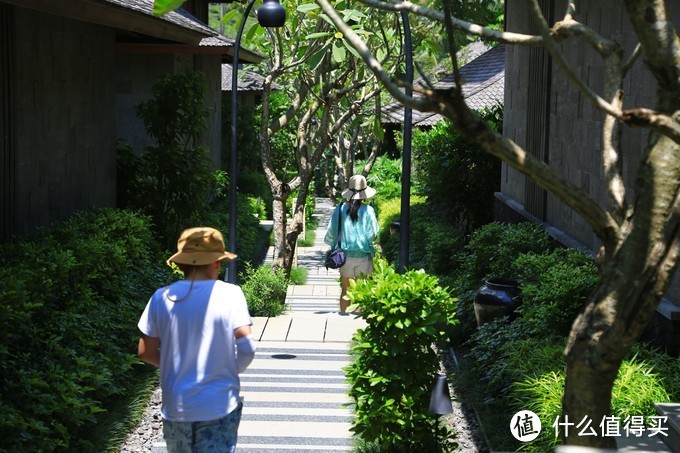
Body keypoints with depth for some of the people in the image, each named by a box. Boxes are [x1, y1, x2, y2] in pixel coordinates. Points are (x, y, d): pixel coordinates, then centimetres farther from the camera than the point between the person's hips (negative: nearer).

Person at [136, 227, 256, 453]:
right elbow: (246, 347, -15)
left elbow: (145, 352, 2)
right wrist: (232, 370, 5)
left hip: (176, 408, 3)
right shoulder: (230, 294, -9)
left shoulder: (162, 298, -3)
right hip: (219, 407, -3)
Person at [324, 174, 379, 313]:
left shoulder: (340, 209, -6)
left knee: (345, 291, 12)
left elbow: (331, 232, 1)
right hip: (363, 256, -2)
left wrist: (335, 246, 19)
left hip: (345, 256, 2)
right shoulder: (368, 211, -12)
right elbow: (373, 234, -8)